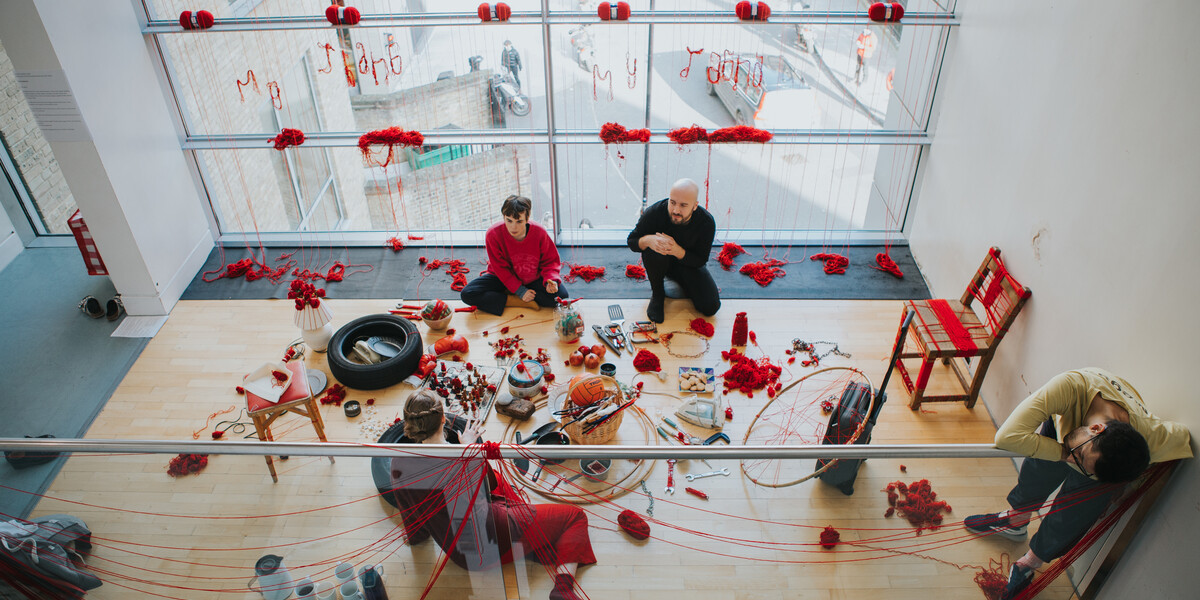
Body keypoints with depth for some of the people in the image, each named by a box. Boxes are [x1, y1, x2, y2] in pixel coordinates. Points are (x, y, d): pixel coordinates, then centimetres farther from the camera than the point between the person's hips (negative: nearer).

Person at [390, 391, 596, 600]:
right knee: (576, 516, 8)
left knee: (500, 485, 31)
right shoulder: (468, 457, -16)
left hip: (458, 556, 6)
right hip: (496, 542, -6)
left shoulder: (398, 464, -7)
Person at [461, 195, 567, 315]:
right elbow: (501, 268, -16)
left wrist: (551, 280, -29)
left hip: (534, 279, 1)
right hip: (502, 278, -1)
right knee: (467, 294, -25)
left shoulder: (539, 233, -20)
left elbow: (550, 261, -8)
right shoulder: (493, 234, -23)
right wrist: (520, 291, -22)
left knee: (561, 295, -25)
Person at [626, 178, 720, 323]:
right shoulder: (655, 212, -29)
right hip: (660, 262, -1)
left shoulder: (707, 223, -26)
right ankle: (657, 294, -10)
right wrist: (648, 240, -41)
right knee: (653, 251, -37)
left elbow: (700, 261, -19)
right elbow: (631, 241, -16)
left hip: (688, 263, 1)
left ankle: (685, 284, 16)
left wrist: (677, 250, -41)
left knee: (710, 307, -17)